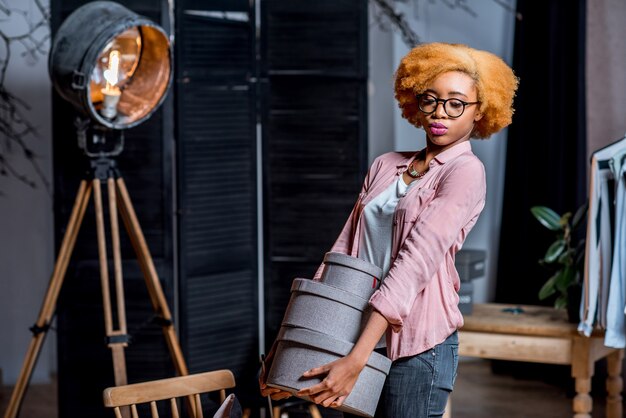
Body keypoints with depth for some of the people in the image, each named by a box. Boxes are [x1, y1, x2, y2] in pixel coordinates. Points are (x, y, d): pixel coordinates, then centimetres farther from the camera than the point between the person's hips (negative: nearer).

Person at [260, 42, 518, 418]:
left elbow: (415, 263, -15)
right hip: (361, 337, 6)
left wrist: (356, 360, -24)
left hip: (417, 346, -6)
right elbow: (344, 251, 12)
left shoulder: (466, 172, -5)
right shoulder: (386, 167, 15)